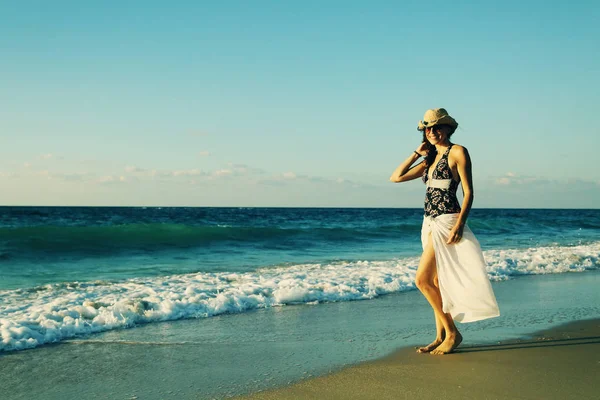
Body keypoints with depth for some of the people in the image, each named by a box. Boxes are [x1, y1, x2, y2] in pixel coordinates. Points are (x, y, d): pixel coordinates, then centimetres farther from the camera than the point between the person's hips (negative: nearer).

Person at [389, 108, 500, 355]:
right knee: (435, 282, 9)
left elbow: (468, 192, -10)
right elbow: (396, 177, 15)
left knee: (423, 280, -13)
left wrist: (459, 224, -20)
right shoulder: (430, 159, 17)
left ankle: (452, 332, -4)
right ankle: (441, 336, 16)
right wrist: (416, 154, 11)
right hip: (430, 223, 8)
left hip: (446, 221, -8)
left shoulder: (458, 152, -4)